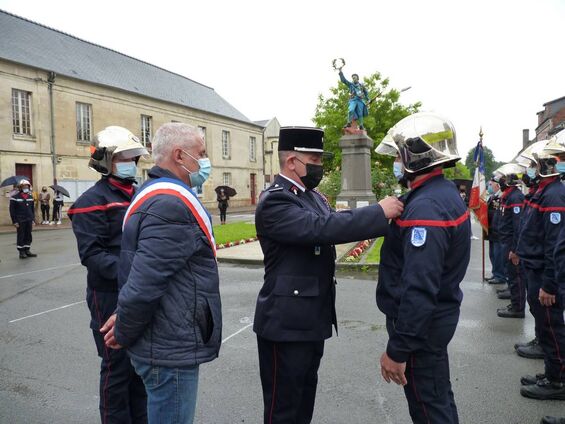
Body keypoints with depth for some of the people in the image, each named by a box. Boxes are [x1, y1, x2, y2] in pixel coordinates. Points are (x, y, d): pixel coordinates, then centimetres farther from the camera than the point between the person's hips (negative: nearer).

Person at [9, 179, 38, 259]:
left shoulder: (30, 197, 10)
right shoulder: (15, 197, -6)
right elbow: (12, 210, -7)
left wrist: (33, 219, 10)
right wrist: (14, 221, -11)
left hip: (29, 220, 5)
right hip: (20, 221, -5)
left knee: (28, 236, 9)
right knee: (20, 236, 2)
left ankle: (27, 251, 19)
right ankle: (21, 252, 9)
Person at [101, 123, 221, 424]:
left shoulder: (155, 193, 12)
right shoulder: (172, 205, -24)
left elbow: (140, 266, 16)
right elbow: (144, 282, -28)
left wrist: (126, 319, 9)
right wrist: (124, 334, -12)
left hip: (165, 343, 10)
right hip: (171, 350, -10)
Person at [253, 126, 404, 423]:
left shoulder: (312, 195, 11)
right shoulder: (274, 201, -20)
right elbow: (322, 228, -32)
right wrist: (379, 212, -27)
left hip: (312, 317, 9)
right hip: (287, 321, -9)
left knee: (305, 395, 23)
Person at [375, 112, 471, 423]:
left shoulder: (426, 207, -26)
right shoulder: (444, 192, 6)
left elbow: (419, 289, -30)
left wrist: (398, 349, -25)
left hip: (421, 324, -10)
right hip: (438, 316, 10)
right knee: (438, 397, 24)